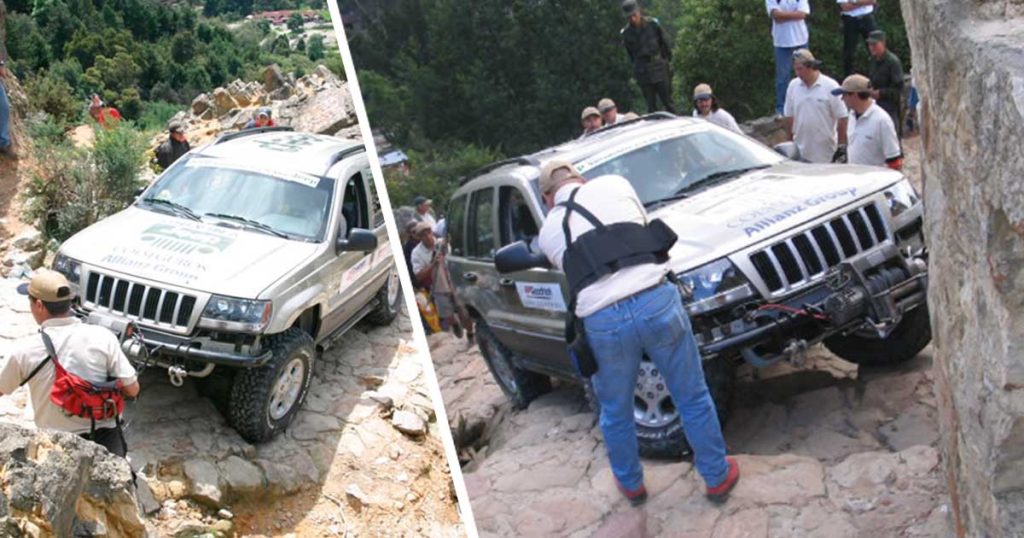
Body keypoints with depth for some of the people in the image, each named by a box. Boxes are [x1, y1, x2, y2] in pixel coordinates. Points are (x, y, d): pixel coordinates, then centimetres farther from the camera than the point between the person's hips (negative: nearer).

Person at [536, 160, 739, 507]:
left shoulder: (548, 232, 15)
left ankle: (631, 485, 44)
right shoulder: (613, 185, 13)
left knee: (615, 413, 24)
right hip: (656, 302, 0)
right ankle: (717, 476, 34)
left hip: (603, 322, 1)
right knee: (692, 398, 19)